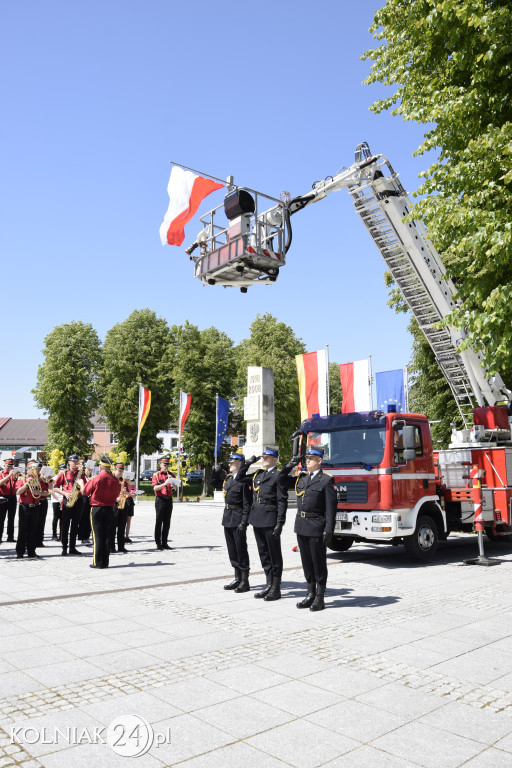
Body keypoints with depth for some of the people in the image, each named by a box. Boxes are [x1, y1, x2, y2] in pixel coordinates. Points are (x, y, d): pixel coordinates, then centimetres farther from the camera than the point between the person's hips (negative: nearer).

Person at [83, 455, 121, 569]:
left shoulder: (96, 479, -14)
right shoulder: (115, 480, -2)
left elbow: (86, 492, 0)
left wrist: (90, 480, 12)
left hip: (97, 509, -4)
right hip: (109, 509, 4)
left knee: (97, 536, 2)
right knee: (107, 536, 9)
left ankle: (98, 562, 4)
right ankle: (105, 562, 14)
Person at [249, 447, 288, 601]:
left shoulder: (278, 475, -8)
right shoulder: (257, 475, 15)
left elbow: (282, 501, -13)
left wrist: (280, 523, -16)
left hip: (270, 519, -8)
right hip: (257, 519, 8)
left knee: (274, 555, 2)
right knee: (264, 554, 14)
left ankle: (276, 589, 10)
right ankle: (269, 585, 24)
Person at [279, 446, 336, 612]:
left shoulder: (327, 480, -8)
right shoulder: (301, 478, 11)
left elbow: (331, 507, -12)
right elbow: (282, 480, 23)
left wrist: (329, 530, -17)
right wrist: (290, 465, 8)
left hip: (316, 527, -6)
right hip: (301, 526, 7)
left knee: (319, 564, 3)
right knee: (307, 563, 14)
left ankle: (319, 598, 13)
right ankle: (310, 595, 25)